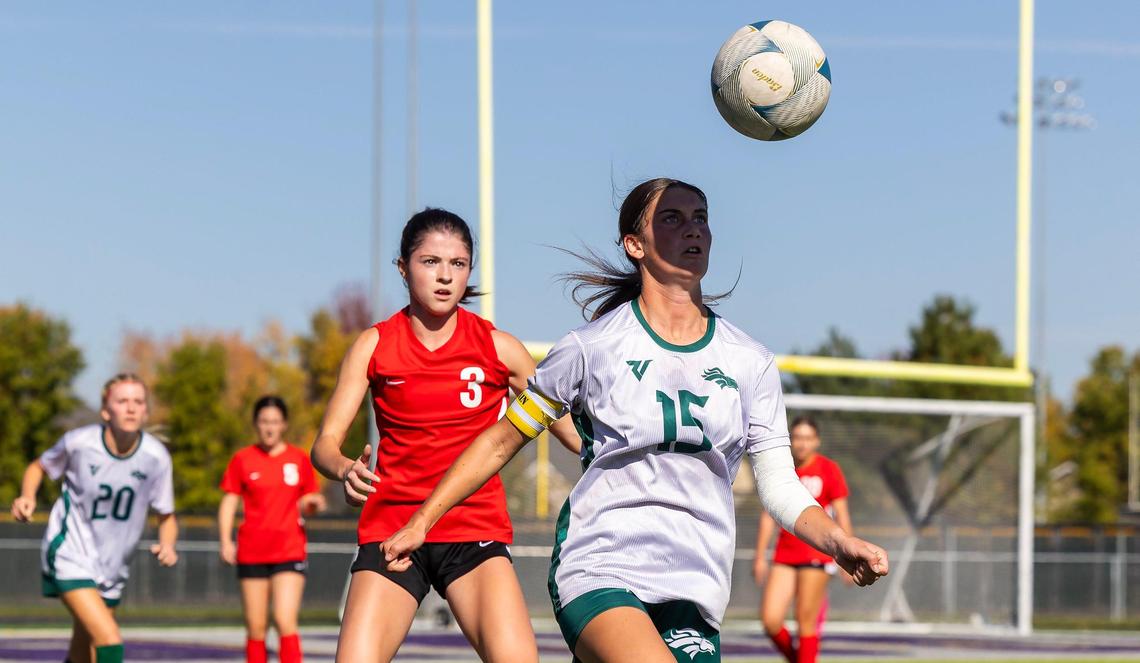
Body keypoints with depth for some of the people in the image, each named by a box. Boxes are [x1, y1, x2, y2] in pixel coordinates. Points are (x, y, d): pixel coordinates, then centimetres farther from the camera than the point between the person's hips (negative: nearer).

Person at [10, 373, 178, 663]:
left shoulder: (156, 457, -9)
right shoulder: (79, 443, -15)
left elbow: (166, 516, 4)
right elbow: (39, 467, 7)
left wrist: (167, 545, -17)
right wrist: (27, 497, -13)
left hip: (112, 570, 5)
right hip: (70, 559, -4)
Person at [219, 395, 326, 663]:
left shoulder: (300, 460, 7)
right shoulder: (242, 459, 5)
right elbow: (228, 502, 5)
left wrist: (313, 504, -9)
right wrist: (225, 540, -8)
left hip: (289, 552, -1)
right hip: (252, 553, 1)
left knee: (286, 621, -15)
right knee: (256, 628, 3)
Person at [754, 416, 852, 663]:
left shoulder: (829, 470, -3)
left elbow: (842, 516, -2)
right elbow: (768, 516, 13)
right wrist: (760, 557, 10)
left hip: (817, 556, -4)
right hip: (784, 556, 4)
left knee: (806, 622, -6)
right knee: (770, 621, -6)